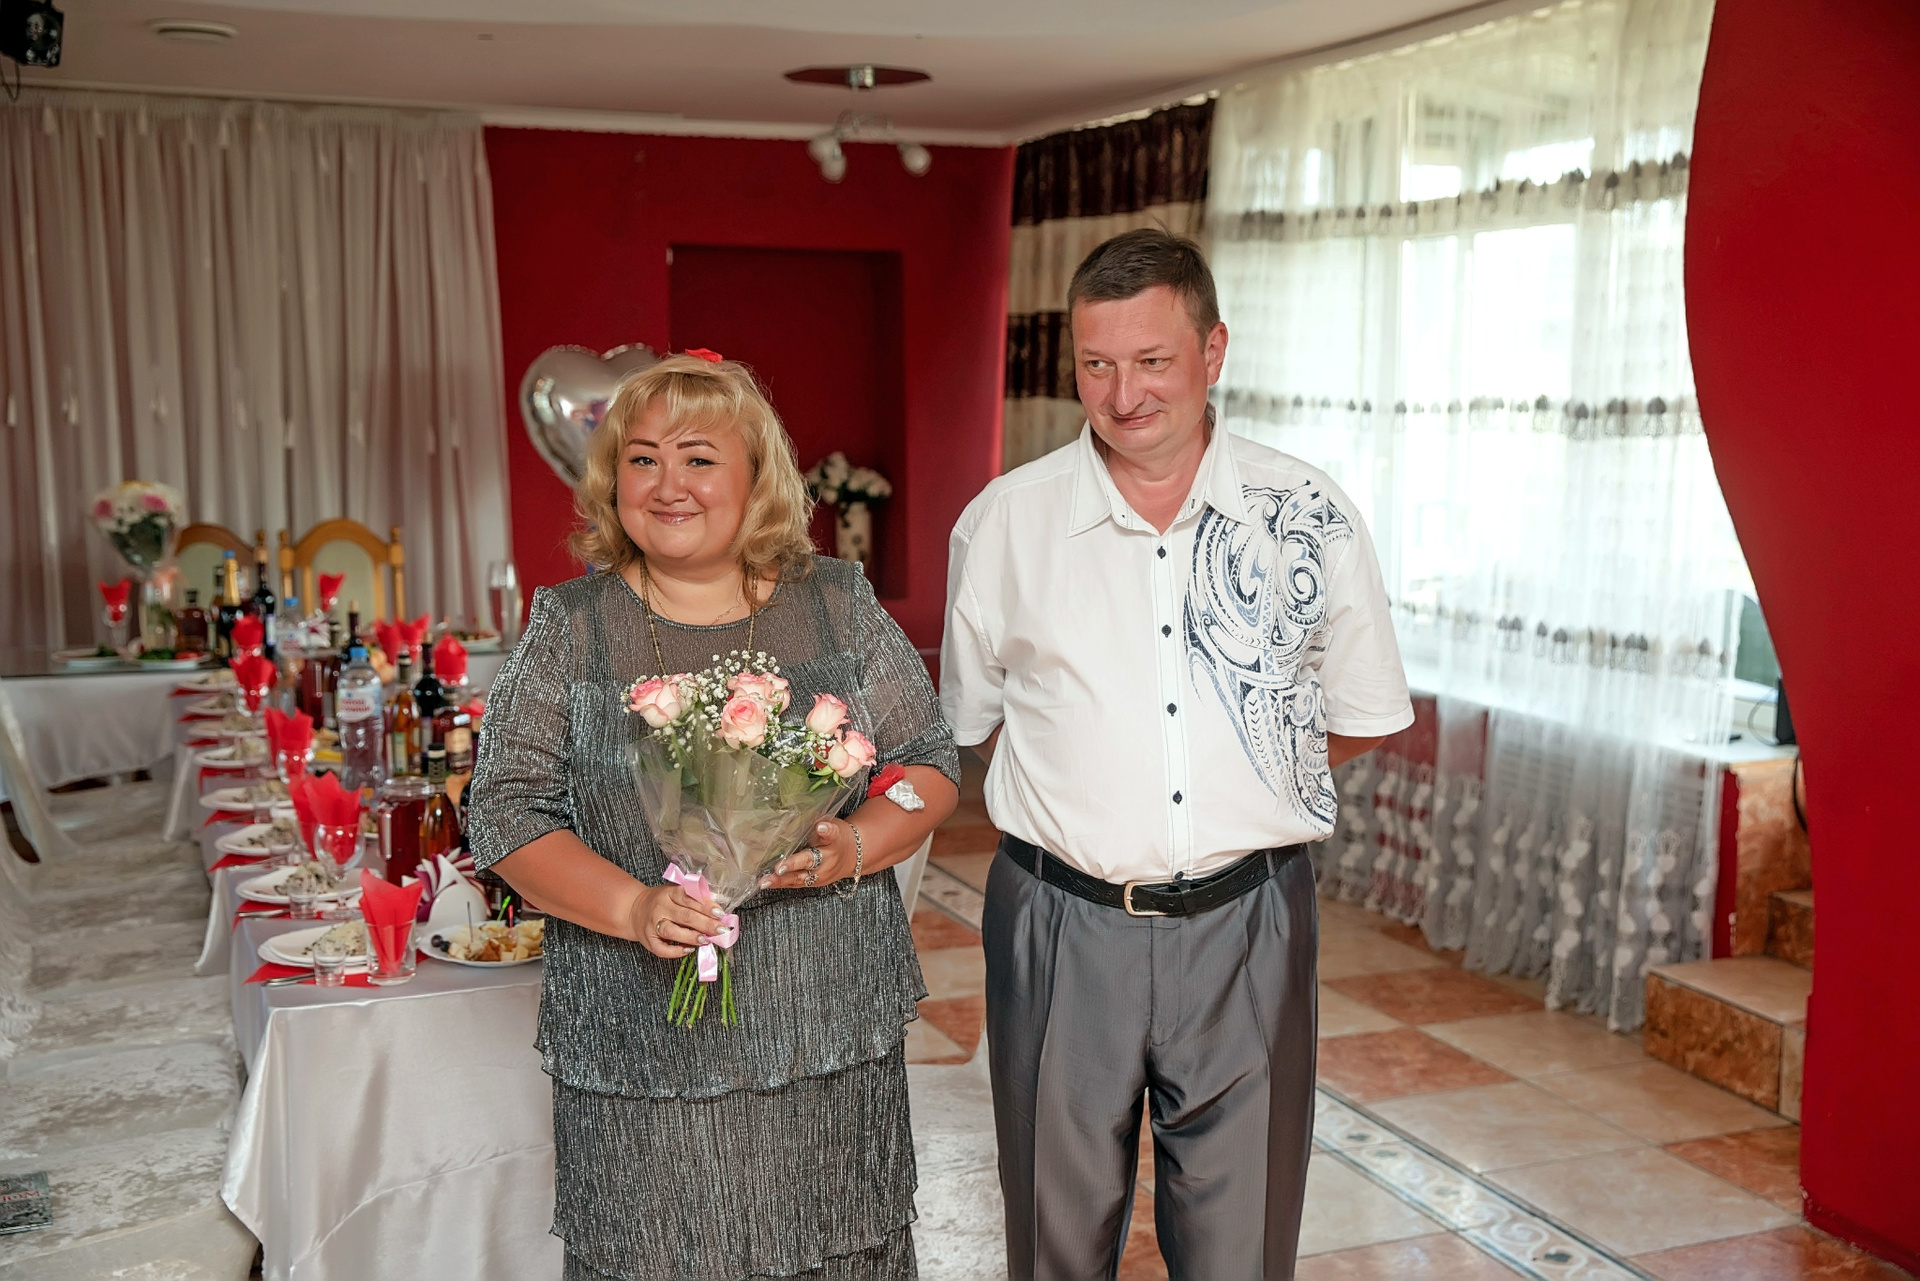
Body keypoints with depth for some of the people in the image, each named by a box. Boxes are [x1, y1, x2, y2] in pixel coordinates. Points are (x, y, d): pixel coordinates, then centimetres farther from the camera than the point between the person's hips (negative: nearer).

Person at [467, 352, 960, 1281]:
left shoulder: (838, 605, 4)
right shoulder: (571, 628, 1)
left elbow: (930, 764, 7)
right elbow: (507, 811, -2)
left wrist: (854, 847, -13)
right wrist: (633, 906, -17)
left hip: (830, 1035, 2)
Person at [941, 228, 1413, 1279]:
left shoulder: (1310, 518, 0)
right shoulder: (1003, 523, 0)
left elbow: (1362, 718, 11)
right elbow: (973, 720, 11)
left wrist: (1237, 784, 3)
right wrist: (1088, 788, 2)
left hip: (1246, 928, 0)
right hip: (1062, 927, 0)